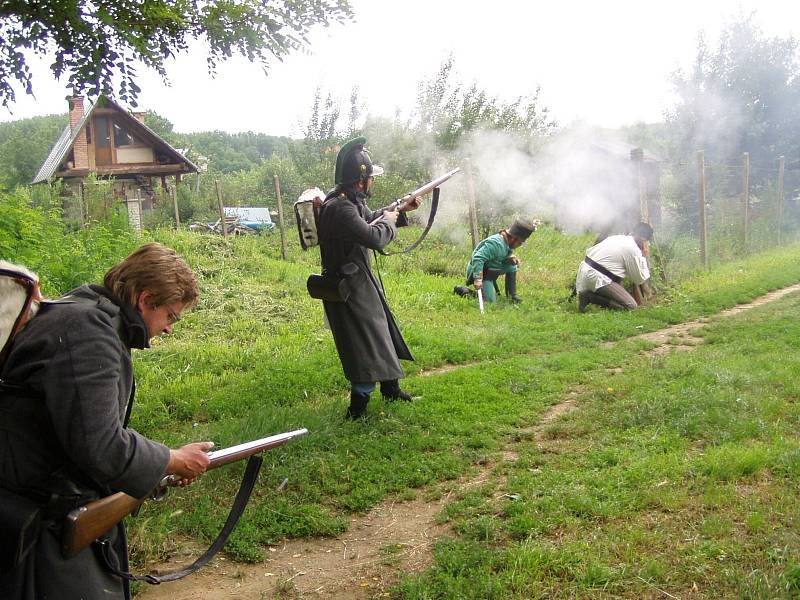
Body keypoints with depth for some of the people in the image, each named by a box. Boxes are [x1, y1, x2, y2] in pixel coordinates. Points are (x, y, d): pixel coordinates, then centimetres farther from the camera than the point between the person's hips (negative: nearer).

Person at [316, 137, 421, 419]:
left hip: (360, 280, 10)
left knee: (382, 331, 21)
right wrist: (388, 220, -12)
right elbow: (374, 237, -33)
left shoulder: (351, 200, 5)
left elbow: (369, 218, 24)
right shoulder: (339, 208, -27)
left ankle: (390, 387, 37)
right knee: (365, 344, -5)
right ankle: (358, 406, 5)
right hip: (347, 288, -10)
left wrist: (400, 209, 12)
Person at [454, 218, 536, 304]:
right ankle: (463, 290, -2)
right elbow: (477, 258, -34)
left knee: (511, 266, 4)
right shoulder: (495, 243, -28)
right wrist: (478, 279, -38)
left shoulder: (508, 243, 2)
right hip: (479, 272, -9)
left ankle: (512, 296, 10)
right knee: (490, 300, -17)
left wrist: (510, 259, -7)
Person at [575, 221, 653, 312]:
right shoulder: (634, 250, -8)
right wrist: (644, 258, 10)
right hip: (595, 278, -9)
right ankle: (590, 296, -11)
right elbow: (640, 280, 0)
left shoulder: (616, 238, 18)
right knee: (631, 305, -8)